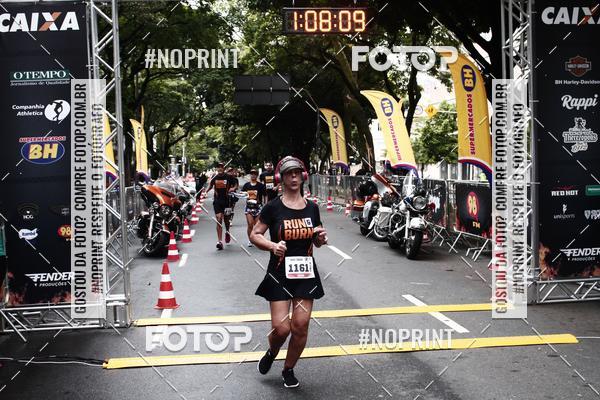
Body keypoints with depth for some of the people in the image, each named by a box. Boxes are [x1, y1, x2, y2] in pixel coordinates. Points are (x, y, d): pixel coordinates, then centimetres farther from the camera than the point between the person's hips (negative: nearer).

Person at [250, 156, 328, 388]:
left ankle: (288, 370, 25)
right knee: (281, 328, -7)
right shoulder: (273, 207, -6)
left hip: (306, 274, 3)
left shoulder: (312, 208, 6)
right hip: (280, 274, -3)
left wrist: (321, 238, -7)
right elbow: (254, 235, -2)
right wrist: (272, 246, -21)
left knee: (300, 327, 2)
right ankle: (271, 353, 28)